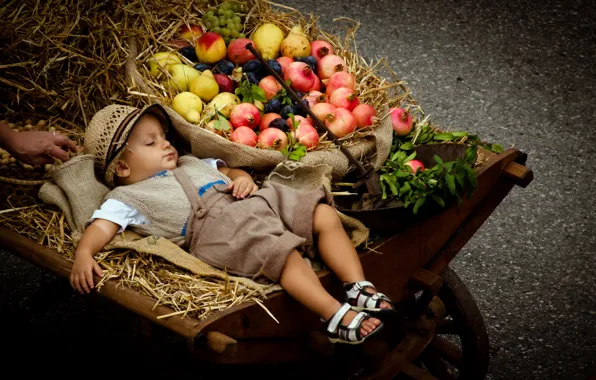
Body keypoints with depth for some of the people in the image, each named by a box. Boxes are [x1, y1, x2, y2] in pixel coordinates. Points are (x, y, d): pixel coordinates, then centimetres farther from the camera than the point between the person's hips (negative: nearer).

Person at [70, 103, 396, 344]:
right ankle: (337, 317, -36)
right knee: (285, 253, -31)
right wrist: (83, 254, -22)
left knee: (325, 215, -6)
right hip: (217, 227, -8)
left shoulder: (190, 163, 34)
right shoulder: (128, 198, 12)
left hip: (259, 201, 8)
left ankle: (359, 288, -12)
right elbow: (101, 226, -1)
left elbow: (228, 171, 38)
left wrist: (242, 177, 12)